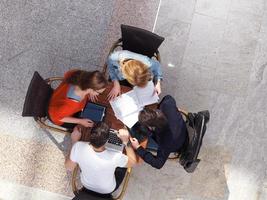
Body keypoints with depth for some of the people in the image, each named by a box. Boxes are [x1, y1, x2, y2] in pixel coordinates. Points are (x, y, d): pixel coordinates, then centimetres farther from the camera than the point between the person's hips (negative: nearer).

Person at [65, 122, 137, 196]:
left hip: (86, 185, 2)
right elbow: (133, 162, -18)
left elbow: (69, 167, -13)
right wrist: (126, 141, -22)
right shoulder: (115, 157, -41)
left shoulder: (78, 147, -36)